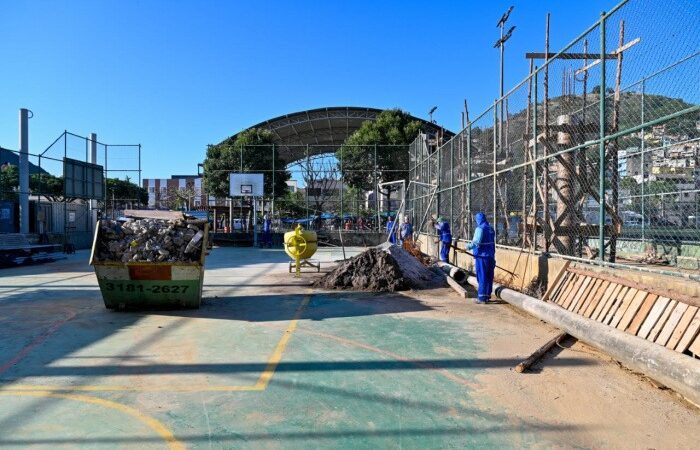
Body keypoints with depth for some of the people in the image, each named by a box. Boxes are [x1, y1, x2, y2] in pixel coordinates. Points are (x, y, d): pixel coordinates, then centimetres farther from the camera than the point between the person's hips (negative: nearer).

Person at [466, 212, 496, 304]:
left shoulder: (480, 228, -13)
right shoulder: (491, 228, 13)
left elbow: (476, 242, -23)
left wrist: (469, 246, -10)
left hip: (482, 256, -8)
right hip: (490, 256, 8)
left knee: (482, 277, -4)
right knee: (489, 277, 12)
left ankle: (482, 297, -3)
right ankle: (487, 295, 20)